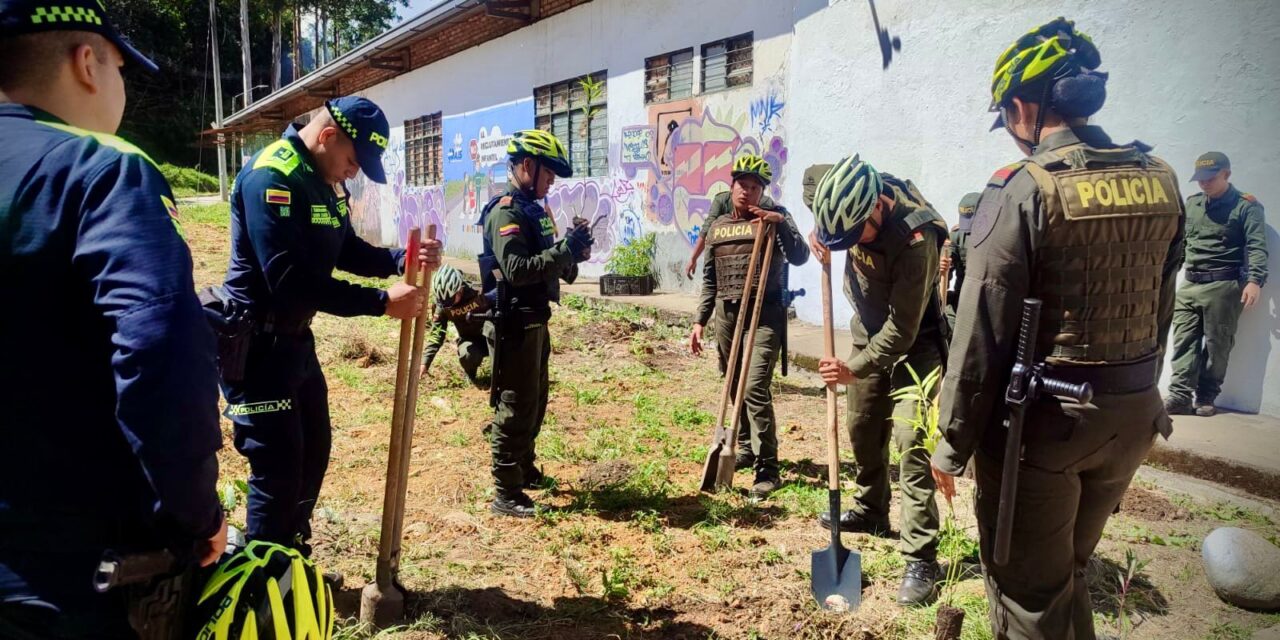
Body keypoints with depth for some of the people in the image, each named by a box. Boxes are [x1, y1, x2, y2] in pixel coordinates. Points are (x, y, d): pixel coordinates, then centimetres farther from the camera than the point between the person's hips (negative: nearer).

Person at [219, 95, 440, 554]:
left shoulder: (325, 181, 7)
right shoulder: (271, 176, -23)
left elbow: (348, 252, 13)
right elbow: (291, 279, -31)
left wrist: (402, 259, -7)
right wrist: (382, 302, -28)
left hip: (294, 339, 10)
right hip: (254, 345, -10)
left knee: (313, 452, 18)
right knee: (279, 468, -5)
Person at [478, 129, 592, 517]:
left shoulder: (534, 209, 15)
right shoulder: (506, 212, -15)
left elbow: (548, 266, 17)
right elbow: (517, 270, -27)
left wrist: (572, 254, -2)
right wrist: (566, 249, -23)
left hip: (535, 322, 10)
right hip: (514, 325, -10)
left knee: (536, 402, 20)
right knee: (516, 408, -3)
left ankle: (525, 470, 37)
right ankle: (506, 495, 6)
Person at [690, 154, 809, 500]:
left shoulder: (772, 218, 1)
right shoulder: (717, 226, 14)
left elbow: (799, 257, -12)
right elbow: (709, 279, 17)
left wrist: (781, 223, -23)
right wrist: (699, 321, 13)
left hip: (764, 315, -5)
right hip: (727, 315, 5)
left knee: (755, 388, -14)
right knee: (734, 388, 12)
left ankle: (767, 469, -7)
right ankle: (746, 449, 31)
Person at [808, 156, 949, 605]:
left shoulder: (915, 239, -34)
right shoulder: (854, 200, -16)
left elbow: (903, 328, -29)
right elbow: (819, 181, 10)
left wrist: (857, 368, -25)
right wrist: (819, 235, -8)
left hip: (911, 342, -7)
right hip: (869, 331, 7)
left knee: (911, 441, -13)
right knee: (862, 429, 16)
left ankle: (921, 559, -6)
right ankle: (870, 511, 37)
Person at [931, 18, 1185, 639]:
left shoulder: (1021, 190, -17)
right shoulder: (1158, 181, 4)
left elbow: (981, 335, -17)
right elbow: (1160, 312, 11)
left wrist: (953, 444, -9)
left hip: (1042, 422, -7)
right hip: (1132, 416, 7)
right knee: (1067, 570, 25)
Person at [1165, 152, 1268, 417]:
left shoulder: (1246, 206, -2)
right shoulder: (1191, 203, 14)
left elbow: (1257, 246, -11)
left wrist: (1254, 280, -25)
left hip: (1223, 286, -4)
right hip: (1189, 285, 5)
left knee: (1216, 345, 2)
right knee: (1183, 341, -2)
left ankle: (1206, 398, 10)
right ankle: (1179, 396, -3)